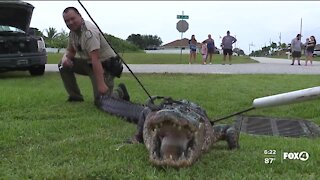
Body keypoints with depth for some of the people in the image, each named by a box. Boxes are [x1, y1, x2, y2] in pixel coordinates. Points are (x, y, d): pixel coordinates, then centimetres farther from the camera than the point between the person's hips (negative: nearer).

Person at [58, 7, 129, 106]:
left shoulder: (89, 31, -24)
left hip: (105, 65, -9)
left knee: (101, 101, -17)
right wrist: (65, 58, -10)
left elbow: (95, 59, -32)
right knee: (63, 65, -1)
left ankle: (120, 92, 15)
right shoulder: (73, 32, 5)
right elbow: (70, 51, 17)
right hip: (89, 64, 9)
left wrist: (101, 84, -37)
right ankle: (75, 96, 9)